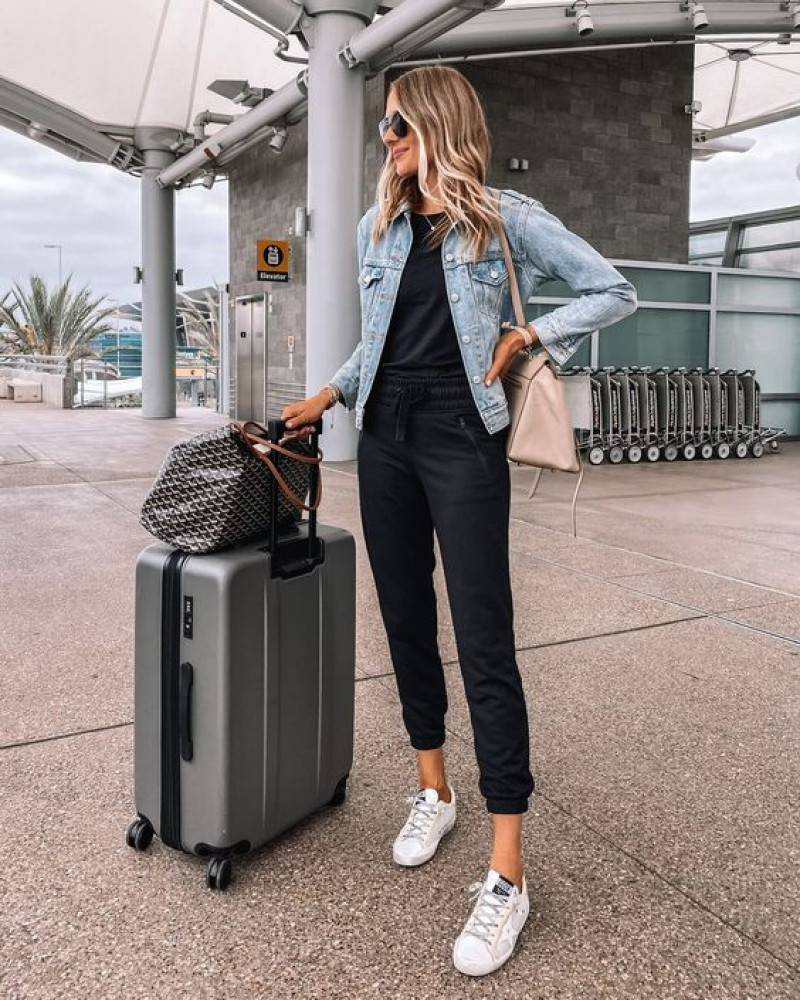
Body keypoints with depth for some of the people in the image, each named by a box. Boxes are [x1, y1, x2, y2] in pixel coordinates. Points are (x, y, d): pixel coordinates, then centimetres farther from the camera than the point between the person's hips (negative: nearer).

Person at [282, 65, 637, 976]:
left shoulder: (507, 219, 0)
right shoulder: (378, 226, 15)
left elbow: (614, 293, 1)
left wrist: (528, 335, -9)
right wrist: (328, 396, 18)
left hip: (461, 437, -6)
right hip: (385, 437, 6)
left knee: (484, 642, -9)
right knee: (405, 618, 10)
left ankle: (507, 875, -3)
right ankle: (432, 789, 30)